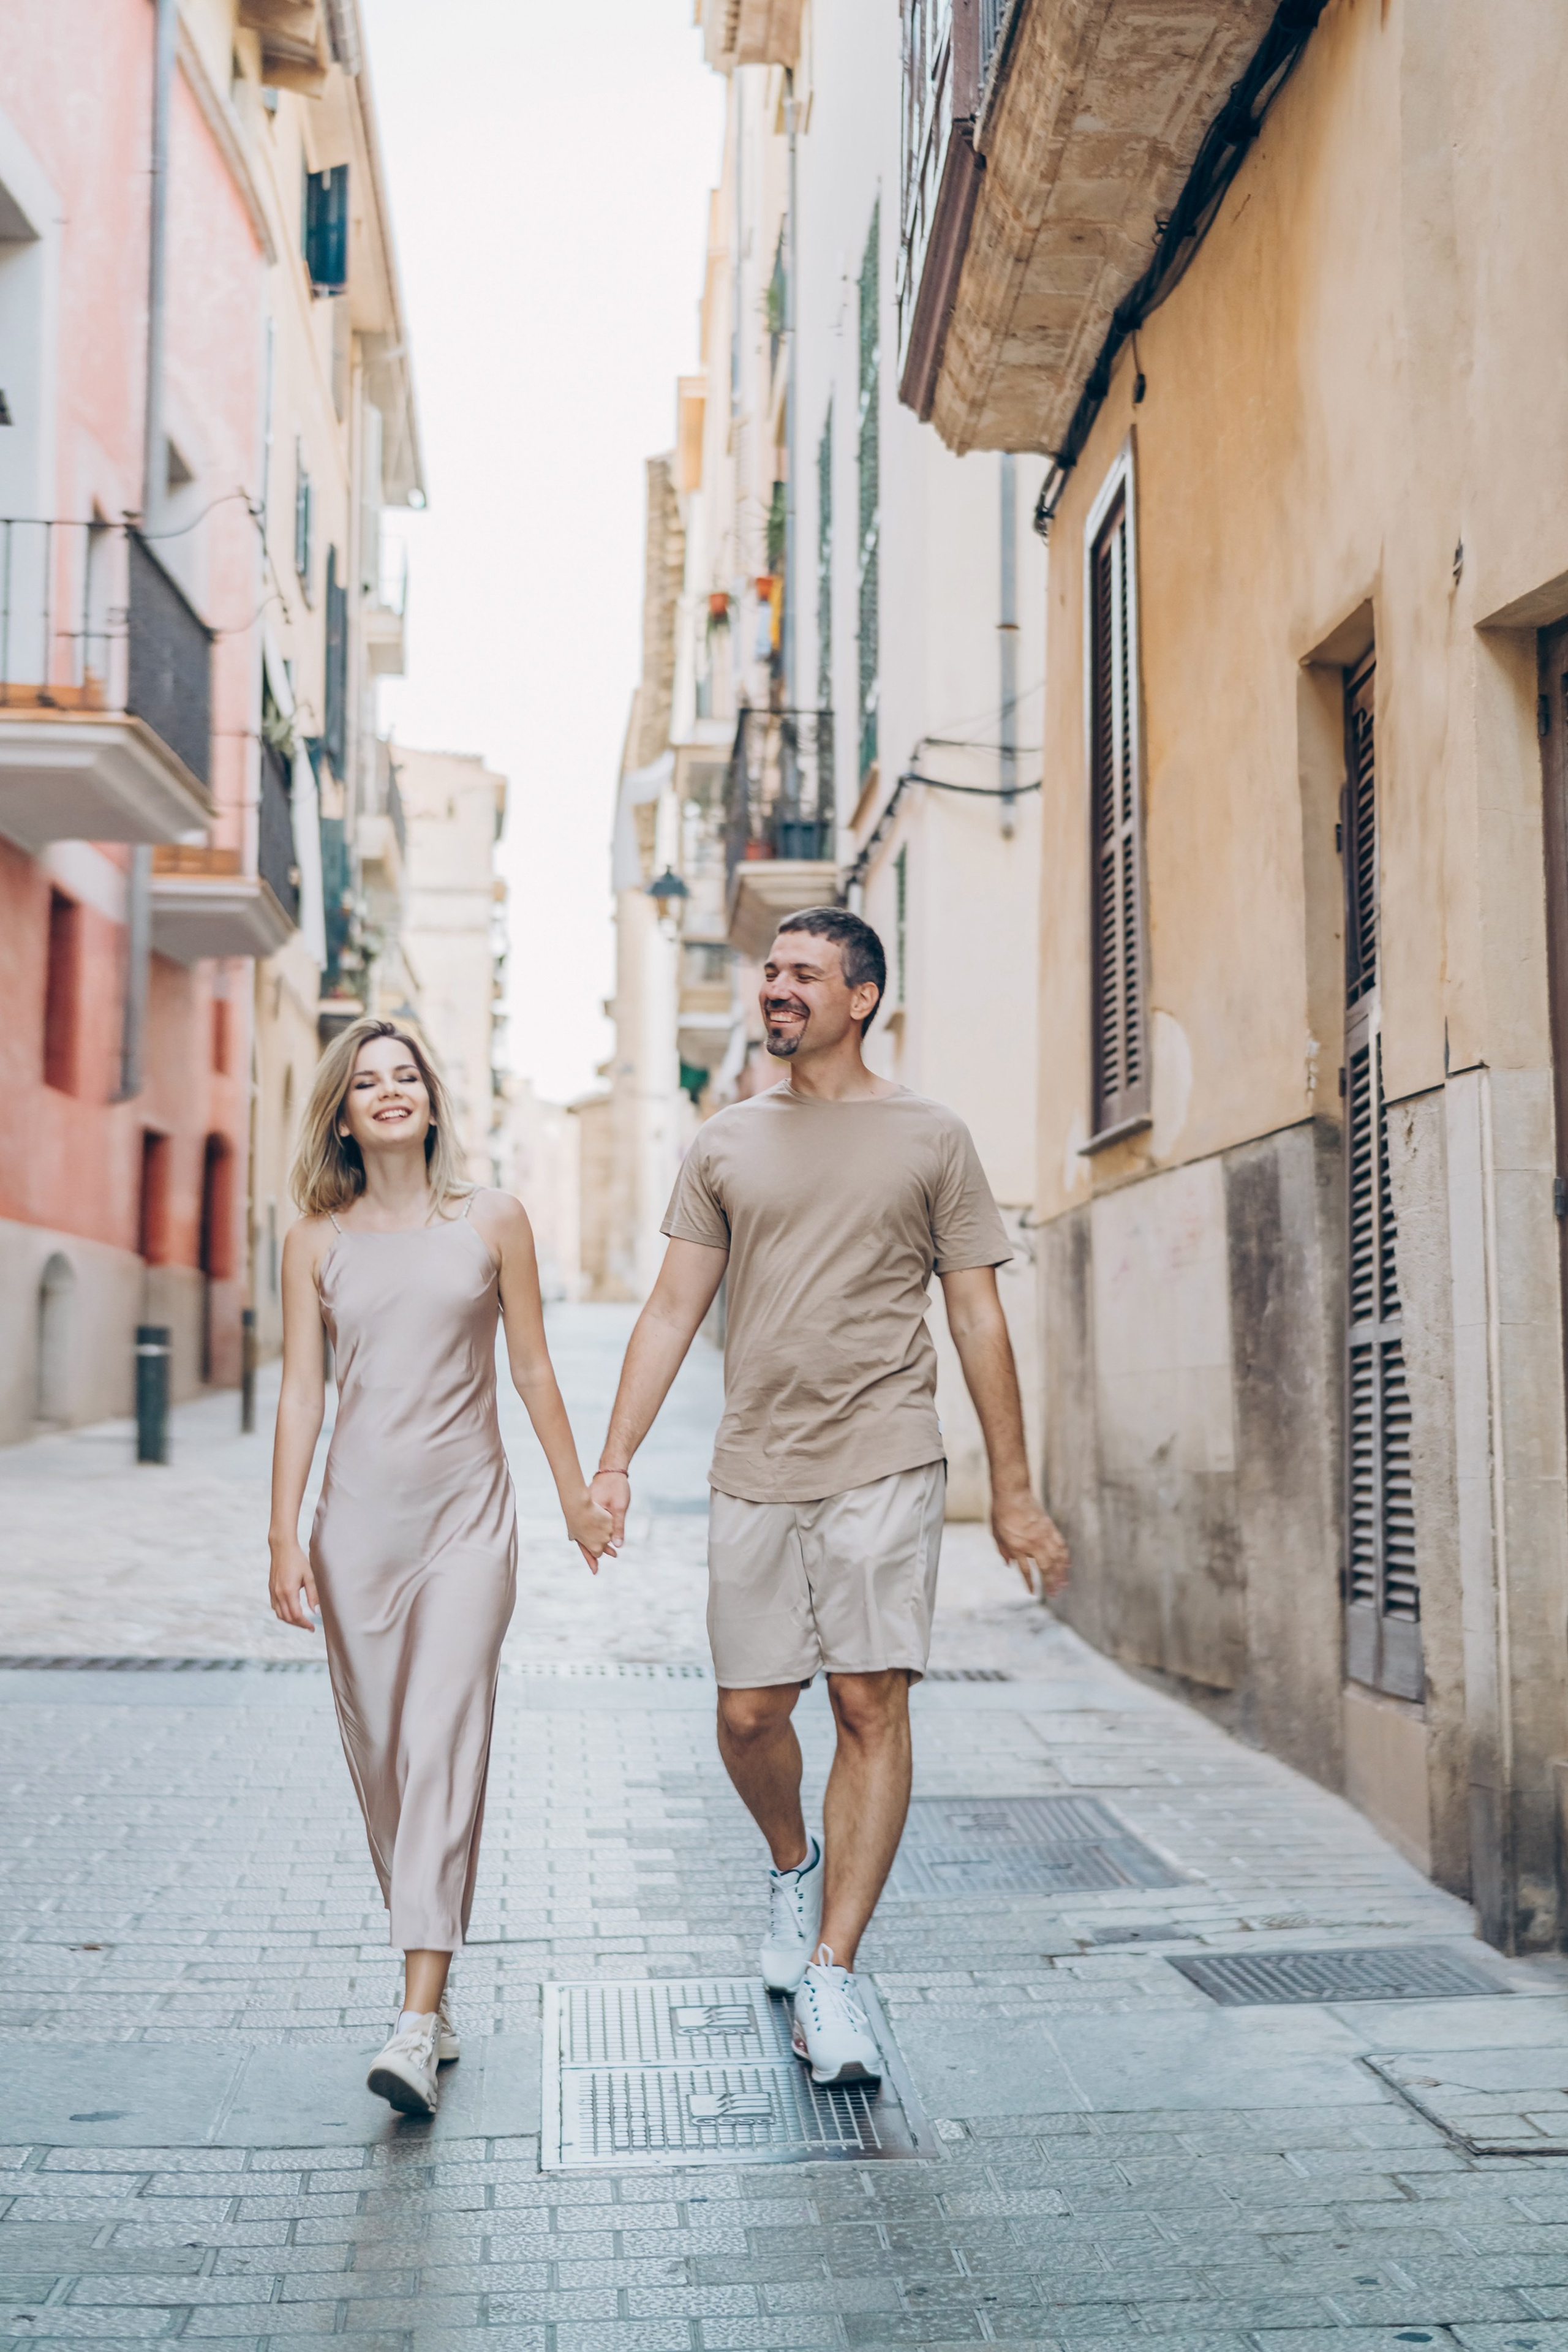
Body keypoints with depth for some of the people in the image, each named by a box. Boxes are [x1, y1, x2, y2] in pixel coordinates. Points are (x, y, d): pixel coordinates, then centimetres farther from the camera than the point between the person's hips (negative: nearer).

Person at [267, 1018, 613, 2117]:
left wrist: (577, 1494, 11)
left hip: (468, 1514, -2)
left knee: (445, 1747, -11)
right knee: (377, 1754, 8)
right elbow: (301, 1392, 3)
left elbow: (534, 1370, 8)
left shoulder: (492, 1222, 4)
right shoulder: (318, 1242, 5)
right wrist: (284, 1537, -3)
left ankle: (420, 2023, -14)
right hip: (359, 1519, 2)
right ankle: (429, 1972, 25)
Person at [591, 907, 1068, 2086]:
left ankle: (832, 1972, -1)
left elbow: (980, 1320, 4)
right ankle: (794, 1865, 37)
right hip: (756, 1469, 3)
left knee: (871, 1702, -9)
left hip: (882, 1466, -3)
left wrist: (1015, 1494, 2)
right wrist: (613, 1462, 3)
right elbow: (673, 1309, 11)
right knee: (748, 1715, 7)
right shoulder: (727, 1143, 11)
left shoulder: (931, 1138, 4)